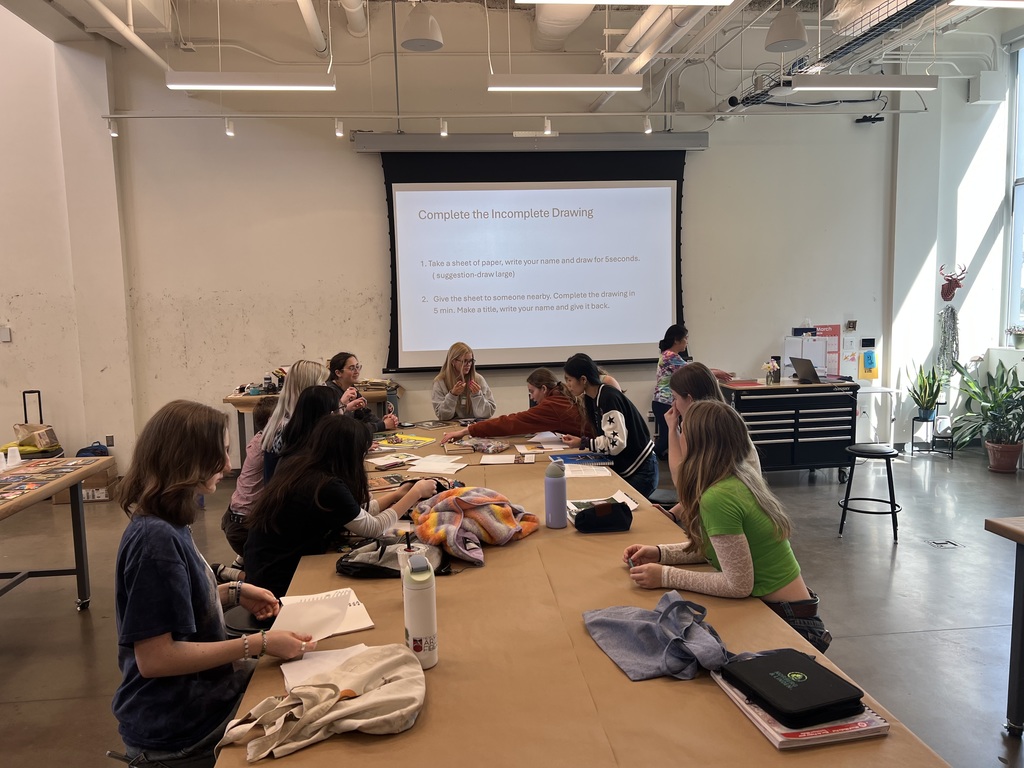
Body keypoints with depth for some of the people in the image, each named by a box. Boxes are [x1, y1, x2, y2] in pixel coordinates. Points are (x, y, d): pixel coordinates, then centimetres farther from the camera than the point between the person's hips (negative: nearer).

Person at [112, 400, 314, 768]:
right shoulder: (156, 539, -27)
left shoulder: (166, 524, 2)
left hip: (196, 694, 8)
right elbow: (154, 658, -26)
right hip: (179, 730, -8)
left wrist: (234, 593, 5)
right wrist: (259, 644, -25)